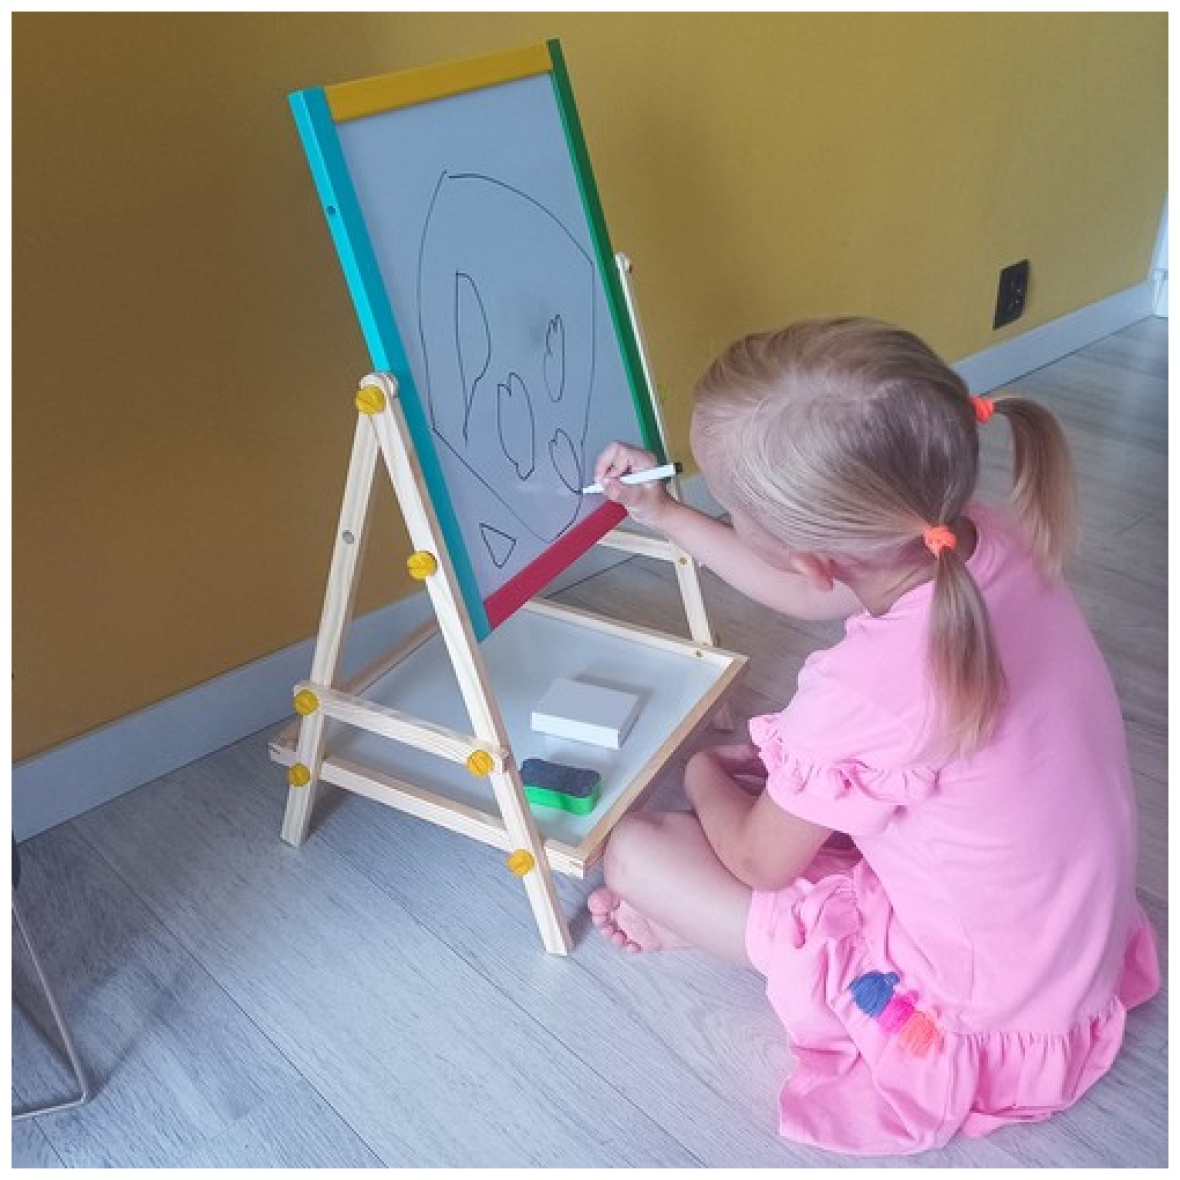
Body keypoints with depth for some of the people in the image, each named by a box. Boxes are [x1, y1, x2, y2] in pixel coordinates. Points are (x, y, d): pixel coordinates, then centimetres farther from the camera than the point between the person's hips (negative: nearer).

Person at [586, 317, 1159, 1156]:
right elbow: (807, 593, 5)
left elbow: (760, 859, -16)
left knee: (634, 852, -7)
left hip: (973, 1008, -7)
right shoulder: (984, 542, -18)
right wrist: (666, 516, 10)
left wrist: (704, 777, 5)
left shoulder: (866, 692, -39)